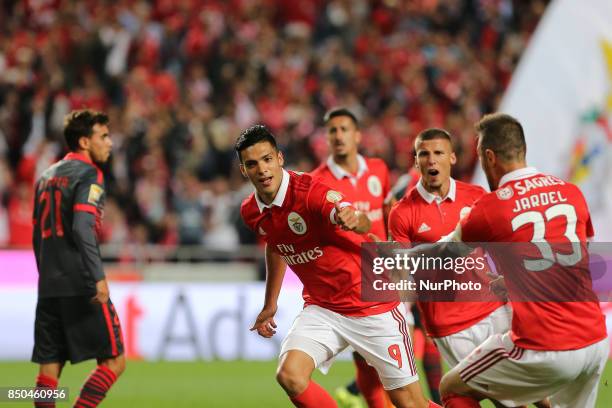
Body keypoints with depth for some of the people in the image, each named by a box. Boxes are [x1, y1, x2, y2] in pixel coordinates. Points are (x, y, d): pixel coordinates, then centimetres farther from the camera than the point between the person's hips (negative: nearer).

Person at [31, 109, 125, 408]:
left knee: (49, 369, 6)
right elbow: (82, 228, -19)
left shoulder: (46, 177, 18)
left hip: (48, 289, 8)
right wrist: (98, 277, -23)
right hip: (82, 286, -8)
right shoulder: (88, 174, -5)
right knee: (113, 361, -2)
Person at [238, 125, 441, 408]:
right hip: (322, 308, 5)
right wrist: (270, 304, 27)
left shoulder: (309, 191, -22)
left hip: (371, 305, -5)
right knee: (289, 376, -21)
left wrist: (354, 219, -65)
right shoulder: (251, 213, -2)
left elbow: (364, 224, -41)